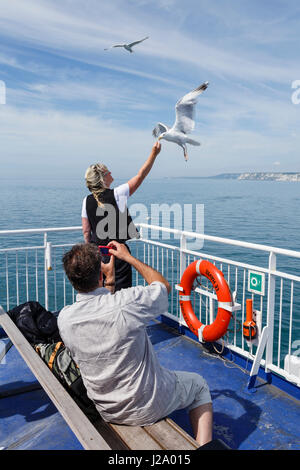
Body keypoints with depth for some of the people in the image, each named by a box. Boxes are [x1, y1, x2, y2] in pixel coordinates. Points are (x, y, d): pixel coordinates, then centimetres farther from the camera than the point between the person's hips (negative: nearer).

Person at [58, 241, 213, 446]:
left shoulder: (64, 317, -16)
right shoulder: (128, 301, -31)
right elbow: (164, 285, -7)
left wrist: (109, 280, 14)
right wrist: (128, 257, 1)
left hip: (107, 412, 5)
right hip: (147, 408, -5)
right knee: (199, 385, 23)